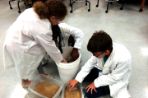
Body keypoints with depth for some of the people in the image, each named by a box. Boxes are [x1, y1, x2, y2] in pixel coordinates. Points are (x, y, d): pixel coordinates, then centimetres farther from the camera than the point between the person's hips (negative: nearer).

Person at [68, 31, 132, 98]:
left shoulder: (123, 59, -39)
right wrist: (77, 79, -13)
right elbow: (90, 63, -11)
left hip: (115, 79, -5)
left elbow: (114, 78, -25)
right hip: (102, 70, 5)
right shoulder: (100, 49, -25)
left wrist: (96, 83, -19)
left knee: (89, 92, -14)